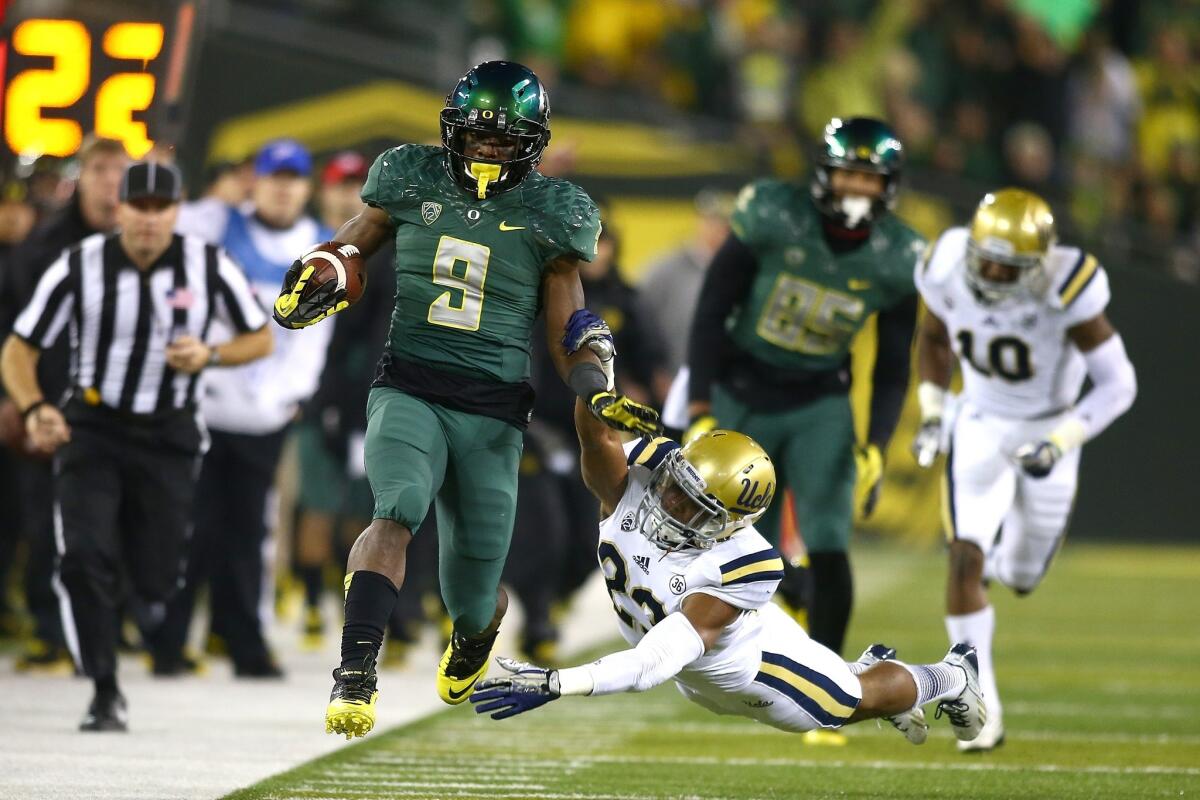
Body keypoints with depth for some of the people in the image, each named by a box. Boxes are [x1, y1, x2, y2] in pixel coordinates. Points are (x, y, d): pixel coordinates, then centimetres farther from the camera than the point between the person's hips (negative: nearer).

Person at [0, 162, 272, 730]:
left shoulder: (208, 267, -7)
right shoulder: (79, 267, -11)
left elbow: (259, 338, 5)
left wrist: (208, 356, -15)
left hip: (167, 436, 1)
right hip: (91, 429, -1)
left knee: (156, 578, 2)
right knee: (85, 558, -19)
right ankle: (105, 693, -8)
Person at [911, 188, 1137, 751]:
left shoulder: (1066, 289, -29)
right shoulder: (947, 273, -19)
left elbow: (1118, 383, -23)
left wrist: (1059, 444, -31)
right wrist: (932, 413, -5)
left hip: (1047, 430, -1)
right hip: (980, 425, 1)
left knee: (1020, 579, 11)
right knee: (965, 560, -17)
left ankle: (1007, 545, 50)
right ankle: (982, 707, -9)